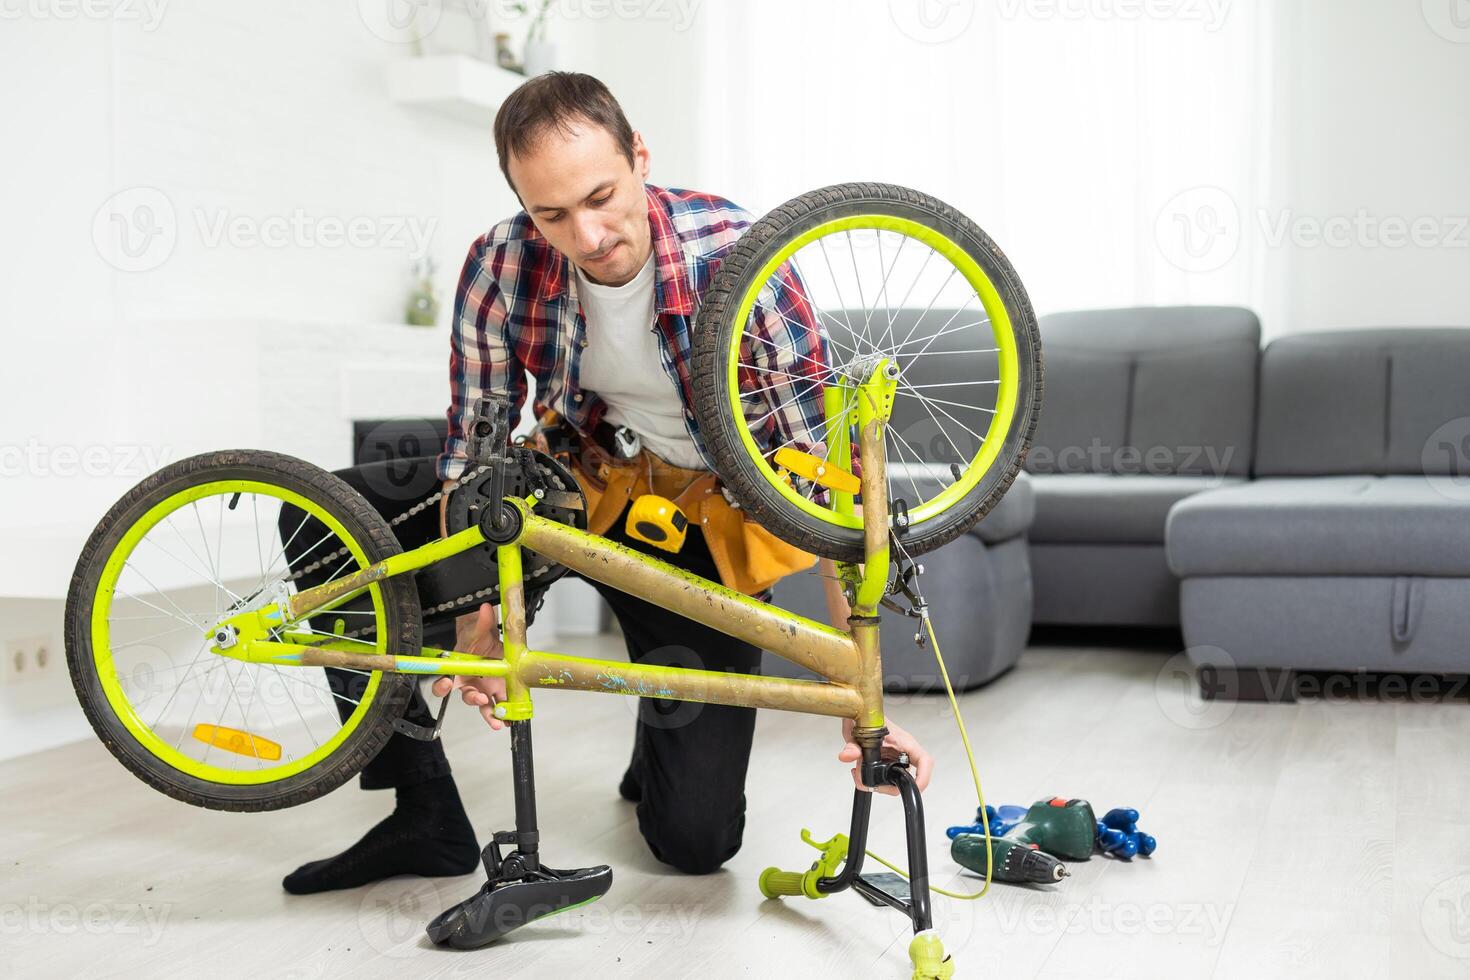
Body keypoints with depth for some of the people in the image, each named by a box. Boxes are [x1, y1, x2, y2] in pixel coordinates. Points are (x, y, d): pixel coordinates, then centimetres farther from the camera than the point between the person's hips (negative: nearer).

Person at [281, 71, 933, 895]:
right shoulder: (504, 265, -19)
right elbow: (474, 450, -12)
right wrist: (473, 625, -24)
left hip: (705, 525, -3)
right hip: (580, 483, 3)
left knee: (697, 841, -9)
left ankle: (671, 725, 30)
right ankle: (426, 816, -4)